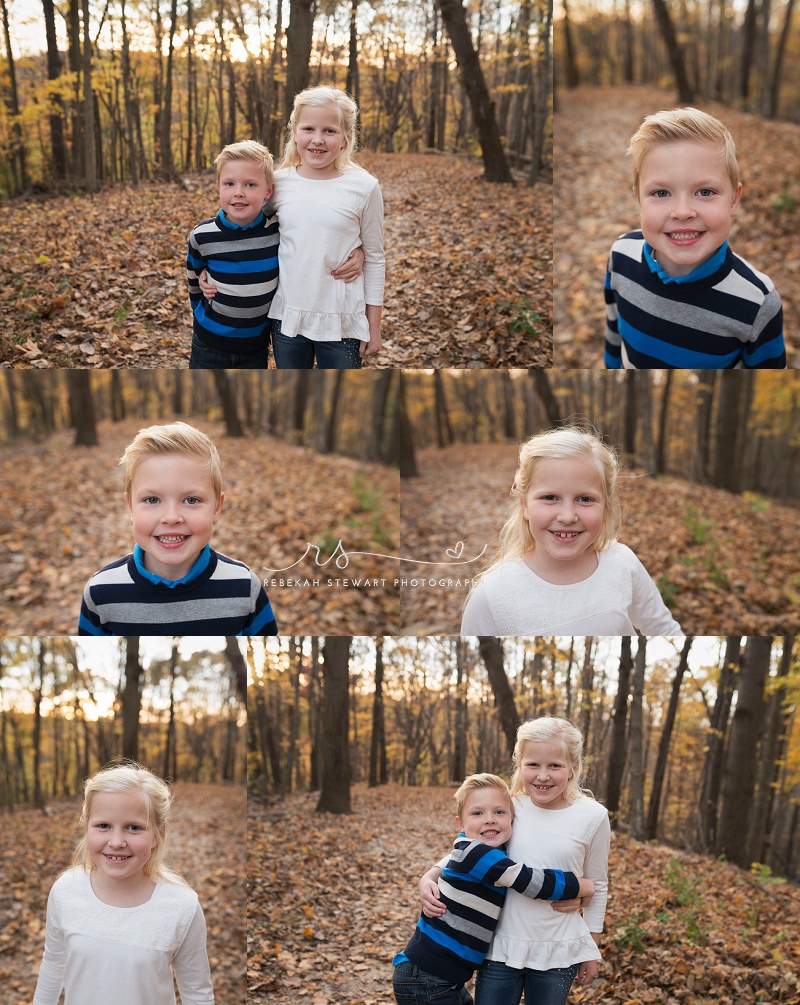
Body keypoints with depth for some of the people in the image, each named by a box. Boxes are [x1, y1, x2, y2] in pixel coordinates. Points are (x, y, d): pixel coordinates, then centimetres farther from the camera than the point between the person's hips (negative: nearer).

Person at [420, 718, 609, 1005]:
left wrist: (591, 951, 9)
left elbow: (597, 887, 4)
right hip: (500, 946, 1)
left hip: (558, 953, -1)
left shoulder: (592, 817, -7)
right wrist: (429, 878, -10)